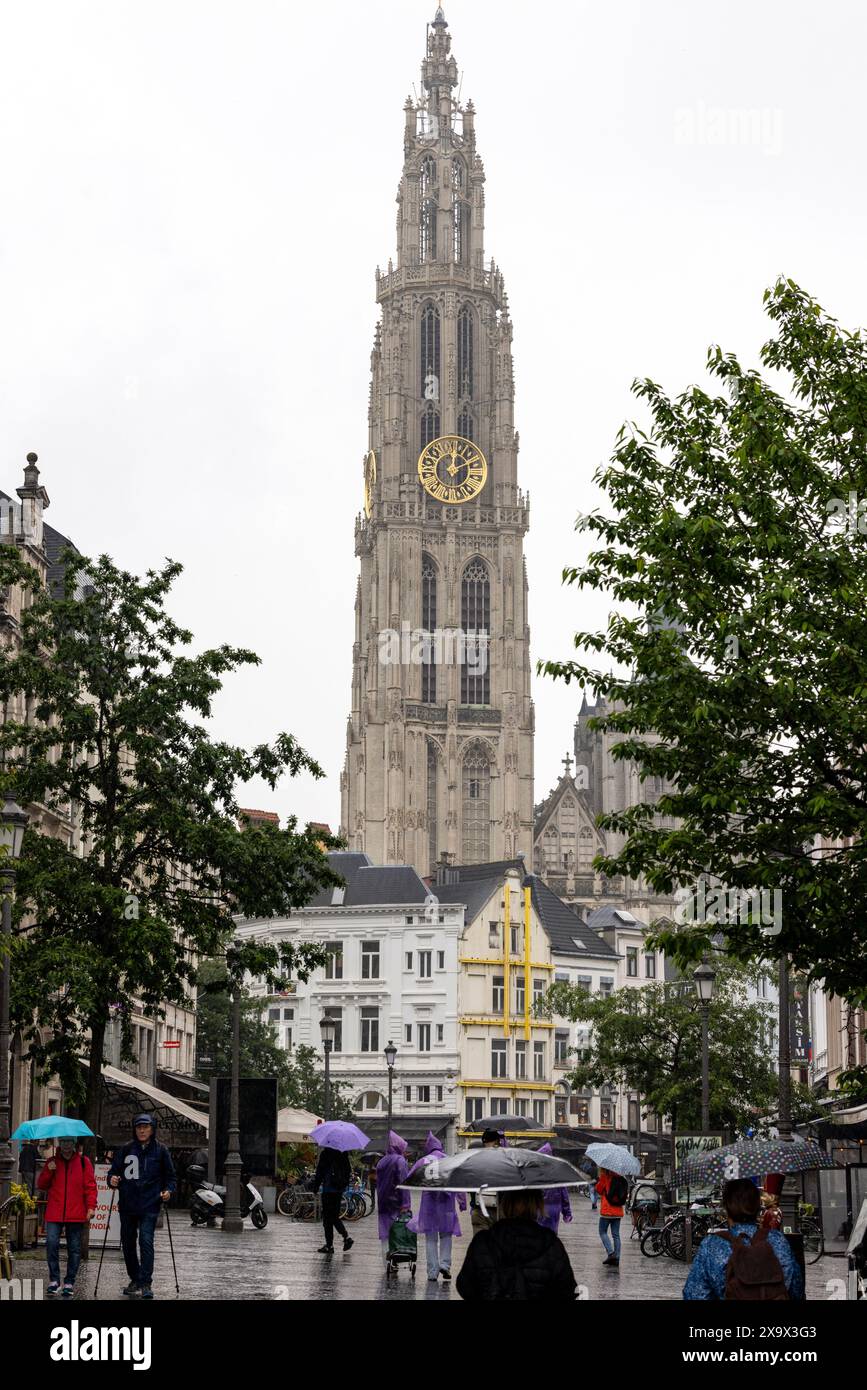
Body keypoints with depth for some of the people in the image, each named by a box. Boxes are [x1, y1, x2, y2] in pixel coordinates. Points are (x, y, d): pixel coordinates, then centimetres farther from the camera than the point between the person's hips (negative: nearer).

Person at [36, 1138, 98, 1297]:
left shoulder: (83, 1162, 6)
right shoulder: (52, 1161, 11)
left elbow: (90, 1186, 3)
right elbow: (41, 1186, 11)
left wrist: (91, 1206, -8)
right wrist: (48, 1172, -7)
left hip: (76, 1214, -1)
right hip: (54, 1213, 1)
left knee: (74, 1248, 2)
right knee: (51, 1243, -12)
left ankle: (69, 1282, 11)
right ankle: (54, 1280, 0)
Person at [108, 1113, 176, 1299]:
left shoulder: (160, 1150, 4)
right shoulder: (125, 1150, 8)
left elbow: (171, 1177, 8)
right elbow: (114, 1170, 12)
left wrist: (168, 1190, -10)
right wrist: (112, 1179, -11)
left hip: (149, 1206, -3)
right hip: (127, 1205, 4)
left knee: (146, 1241, -15)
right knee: (128, 1243, 10)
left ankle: (146, 1283, -13)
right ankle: (135, 1279, 25)